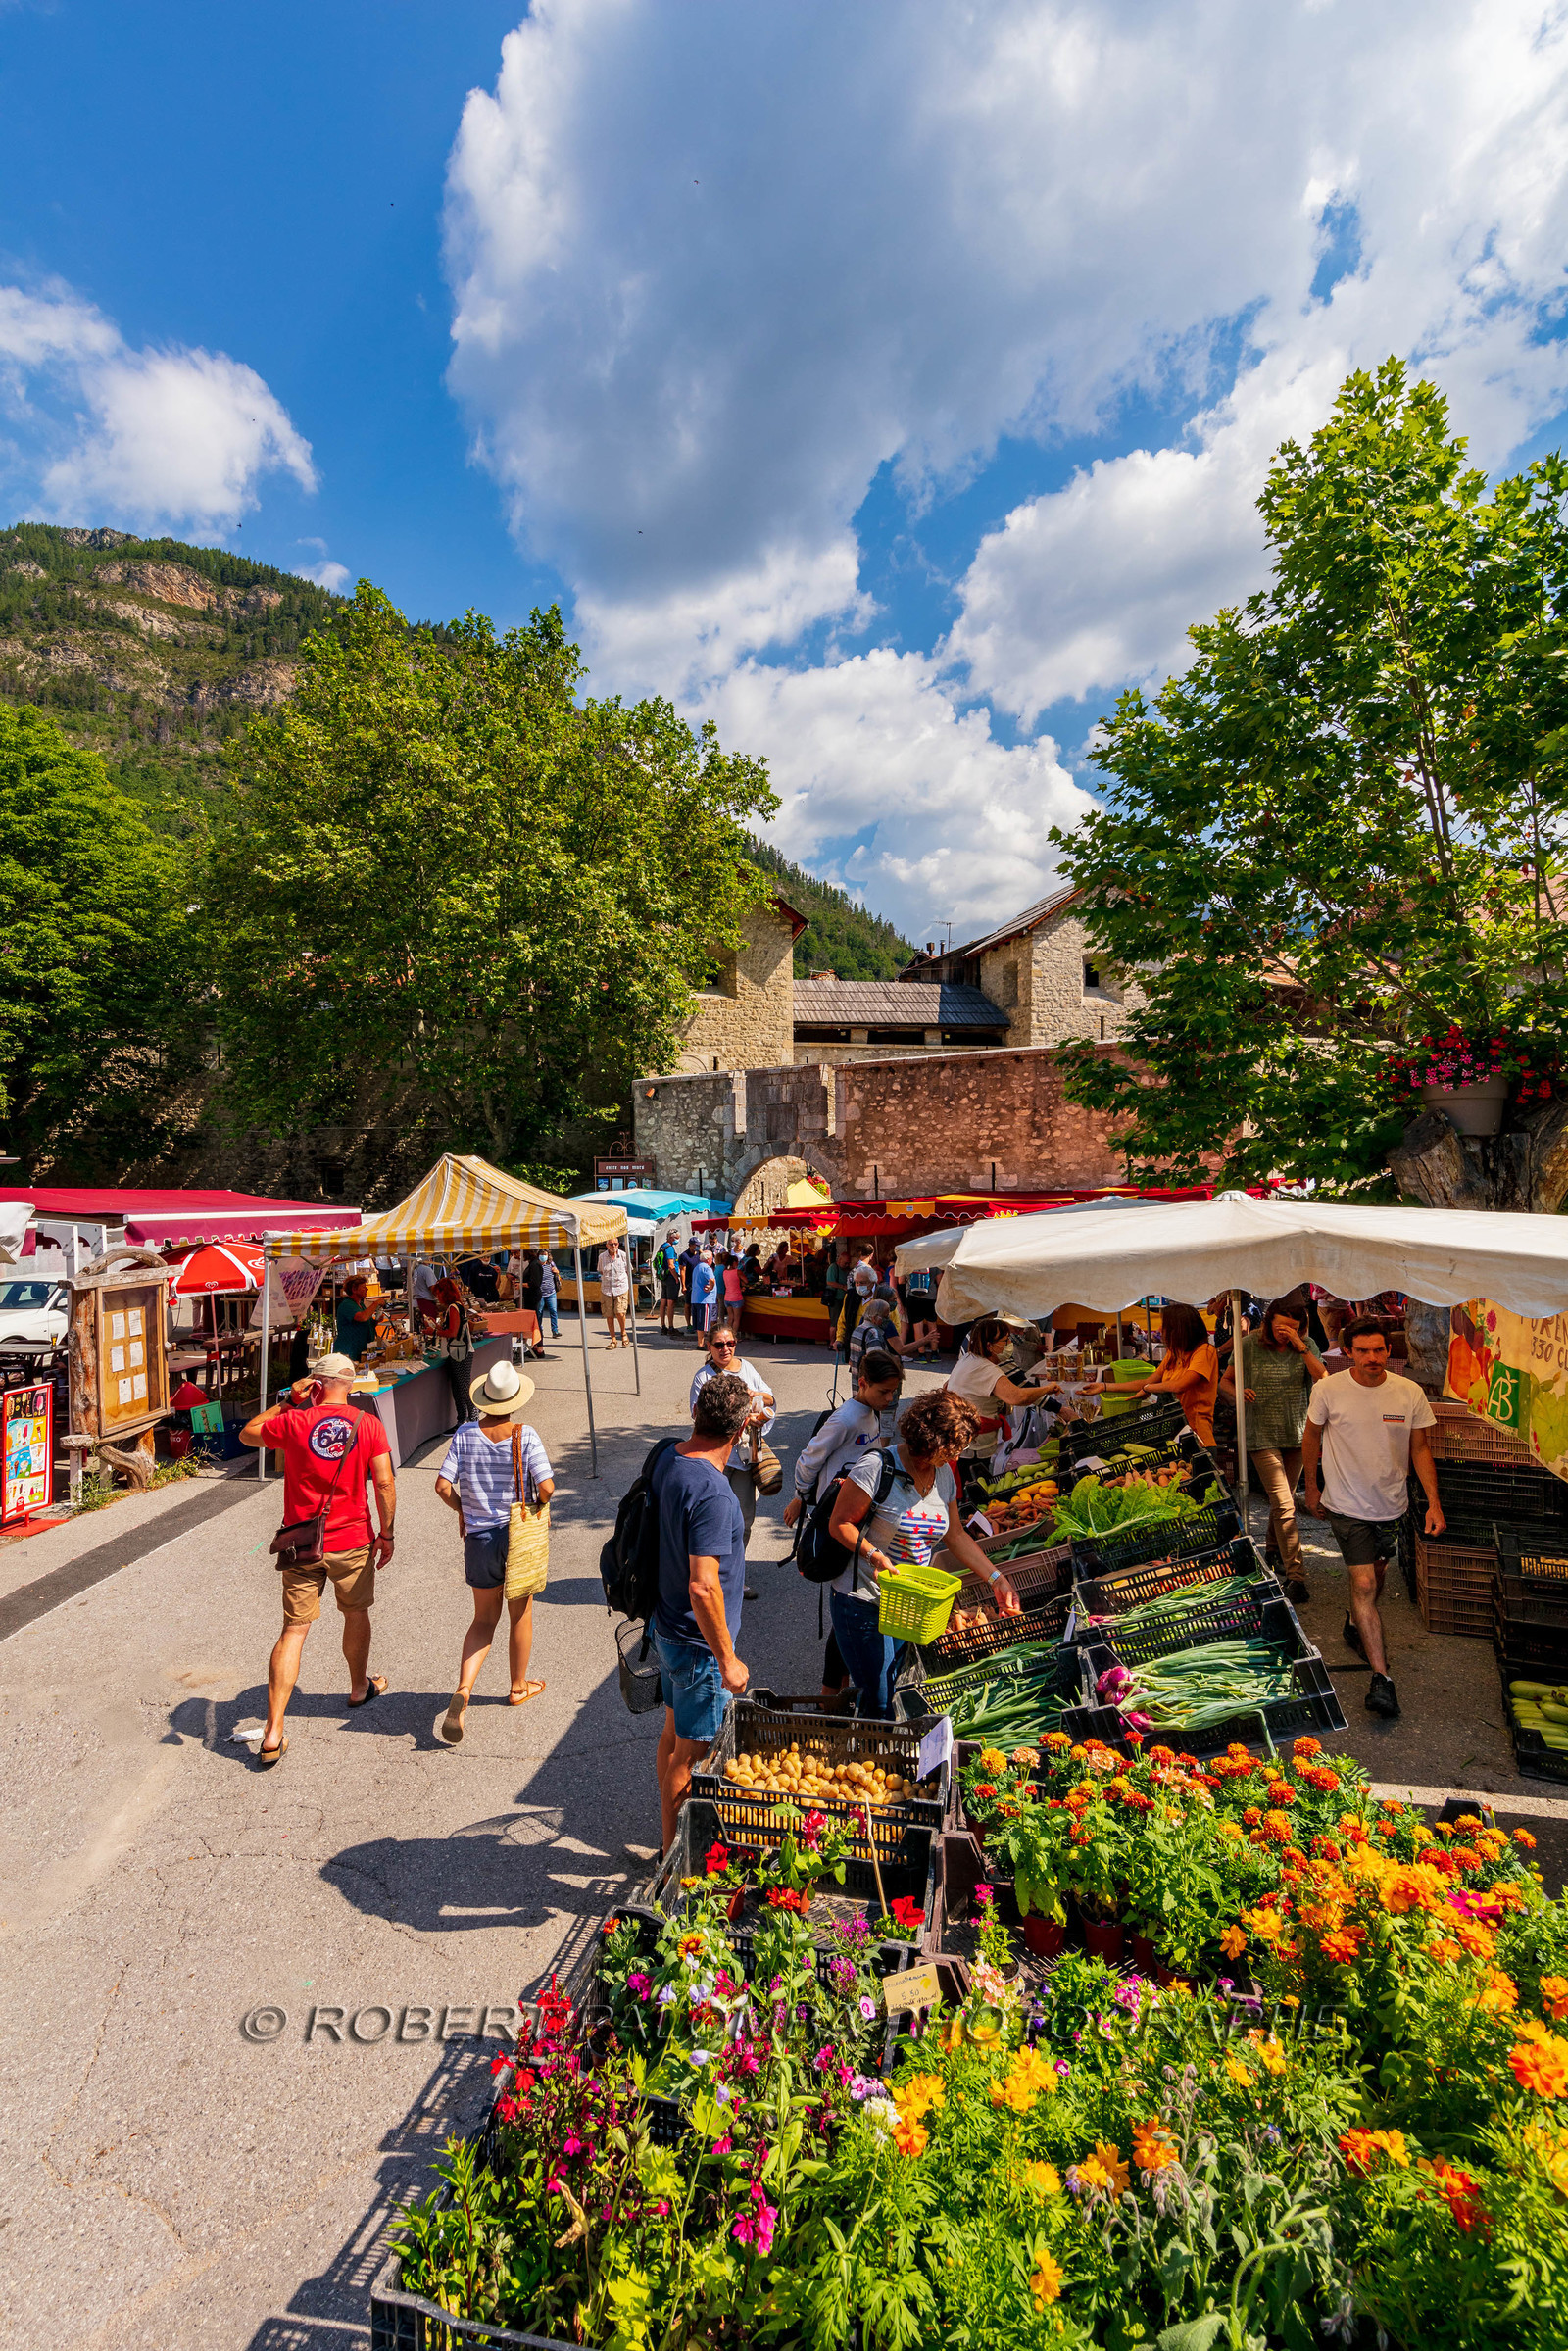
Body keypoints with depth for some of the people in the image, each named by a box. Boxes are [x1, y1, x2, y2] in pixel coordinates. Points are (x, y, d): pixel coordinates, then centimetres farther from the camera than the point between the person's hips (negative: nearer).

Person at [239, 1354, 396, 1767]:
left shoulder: (293, 1422, -8)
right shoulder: (369, 1424, -8)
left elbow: (247, 1434, 11)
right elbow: (385, 1483, -10)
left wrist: (286, 1402, 16)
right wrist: (386, 1534, 1)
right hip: (352, 1542, 0)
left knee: (294, 1630, 5)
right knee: (356, 1613, 22)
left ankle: (273, 1734, 2)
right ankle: (360, 1688, 43)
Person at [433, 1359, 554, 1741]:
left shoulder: (465, 1434, -8)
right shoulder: (525, 1435, -16)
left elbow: (443, 1485, -9)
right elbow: (546, 1486, -20)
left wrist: (462, 1510, 8)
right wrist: (540, 1506, 2)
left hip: (479, 1537, 2)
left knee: (484, 1619, 17)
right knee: (520, 1614, 19)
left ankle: (463, 1690, -1)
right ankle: (518, 1688, 35)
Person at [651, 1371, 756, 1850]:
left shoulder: (668, 1457, -7)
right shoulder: (712, 1494, -32)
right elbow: (703, 1586, -32)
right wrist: (727, 1661, -24)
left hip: (667, 1627, 9)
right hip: (699, 1644, -9)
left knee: (674, 1733, 24)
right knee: (691, 1753, 10)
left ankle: (673, 1843, 43)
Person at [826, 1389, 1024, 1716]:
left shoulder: (944, 1474, 3)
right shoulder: (877, 1467, -20)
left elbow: (955, 1536, 11)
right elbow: (839, 1524, -15)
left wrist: (997, 1579, 5)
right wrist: (874, 1555, -28)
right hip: (862, 1602, -7)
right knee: (880, 1704, -3)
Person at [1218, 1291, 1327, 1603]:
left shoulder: (1306, 1346, -2)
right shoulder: (1250, 1345, -8)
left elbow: (1325, 1381, -18)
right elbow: (1224, 1383, 0)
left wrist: (1300, 1347, -23)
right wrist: (1239, 1393, -22)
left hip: (1297, 1434, 3)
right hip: (1263, 1435, -3)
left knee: (1283, 1499, 19)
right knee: (1284, 1504, -11)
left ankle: (1274, 1549, 44)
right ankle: (1296, 1576, -6)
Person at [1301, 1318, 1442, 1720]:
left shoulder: (1410, 1394, -10)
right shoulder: (1328, 1390, -15)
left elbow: (1421, 1449, -1)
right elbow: (1312, 1436, -1)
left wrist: (1433, 1502, -7)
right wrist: (1312, 1487, 6)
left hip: (1391, 1504, 3)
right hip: (1347, 1504, -3)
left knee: (1377, 1571, 21)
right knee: (1364, 1584, -9)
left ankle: (1356, 1626, 49)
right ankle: (1381, 1676, -5)